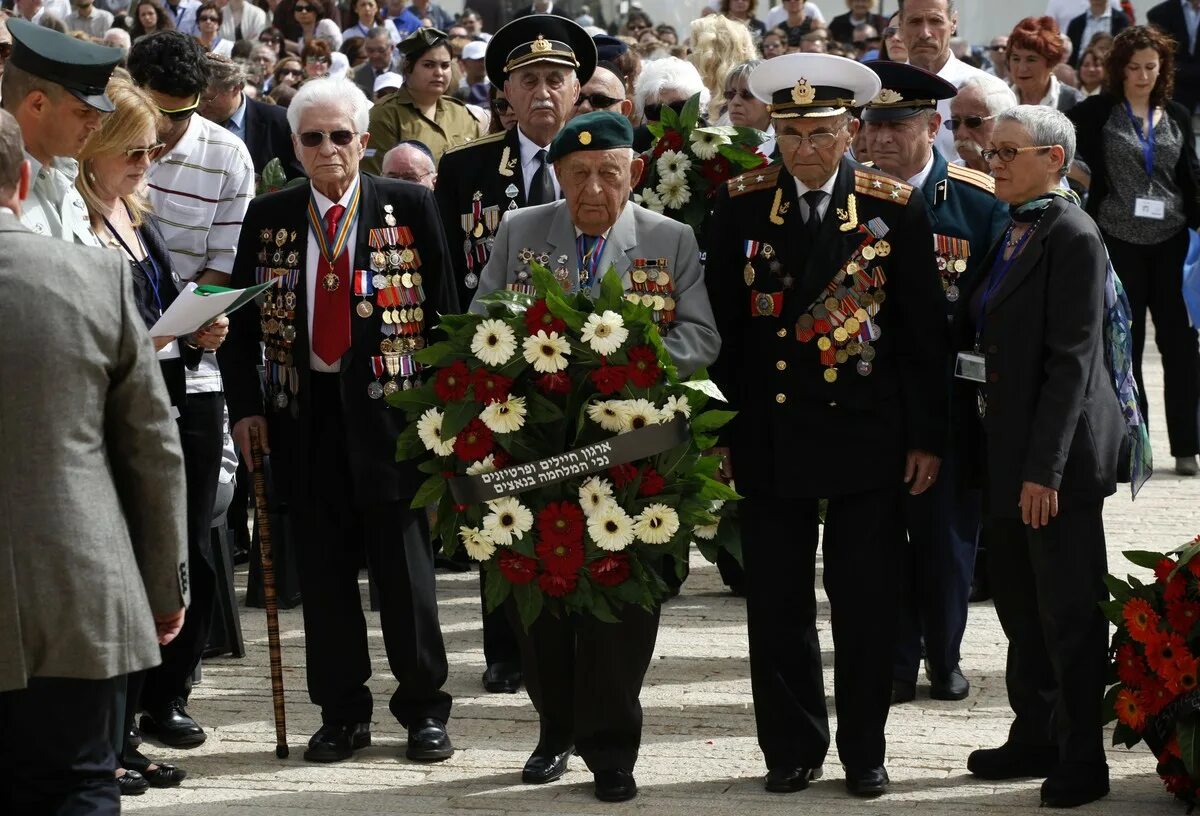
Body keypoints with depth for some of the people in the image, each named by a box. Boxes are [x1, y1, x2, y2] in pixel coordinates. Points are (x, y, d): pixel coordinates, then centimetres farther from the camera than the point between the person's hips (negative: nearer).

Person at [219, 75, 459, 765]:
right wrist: (246, 406, 2)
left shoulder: (409, 207, 0)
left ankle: (424, 708, 11)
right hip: (305, 414, 3)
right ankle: (342, 712, 15)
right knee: (324, 568, 6)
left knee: (404, 560, 1)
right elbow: (243, 320, 11)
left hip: (389, 404, -2)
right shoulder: (270, 217, 7)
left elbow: (445, 312, 1)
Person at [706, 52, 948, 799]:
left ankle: (864, 751, 17)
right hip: (769, 435, 1)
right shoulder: (742, 205, 1)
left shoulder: (897, 208, -2)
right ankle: (793, 749, 17)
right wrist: (716, 428, 1)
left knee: (866, 603, 5)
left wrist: (927, 437, -1)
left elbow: (926, 330, 1)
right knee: (777, 604, 6)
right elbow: (721, 323, 4)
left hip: (867, 433, -1)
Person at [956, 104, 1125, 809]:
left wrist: (1043, 468, -22)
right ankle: (1036, 737, 29)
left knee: (1070, 612, 0)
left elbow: (1071, 361, -19)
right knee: (1019, 605, 17)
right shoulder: (1010, 234, 11)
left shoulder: (1072, 237, -15)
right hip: (1004, 453, 9)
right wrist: (983, 451, 11)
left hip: (1056, 459, -9)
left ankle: (1083, 762, 8)